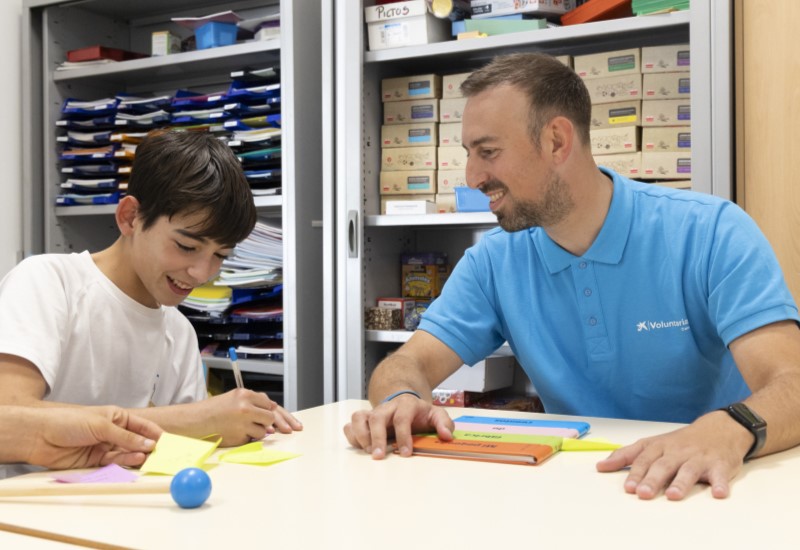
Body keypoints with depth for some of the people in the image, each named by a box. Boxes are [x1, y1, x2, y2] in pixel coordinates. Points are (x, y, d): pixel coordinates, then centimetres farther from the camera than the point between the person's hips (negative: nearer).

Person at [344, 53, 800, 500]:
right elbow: (407, 365, -3)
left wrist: (728, 431, -44)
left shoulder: (712, 233, -13)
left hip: (704, 491, -1)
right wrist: (402, 400, -27)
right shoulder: (494, 261, -1)